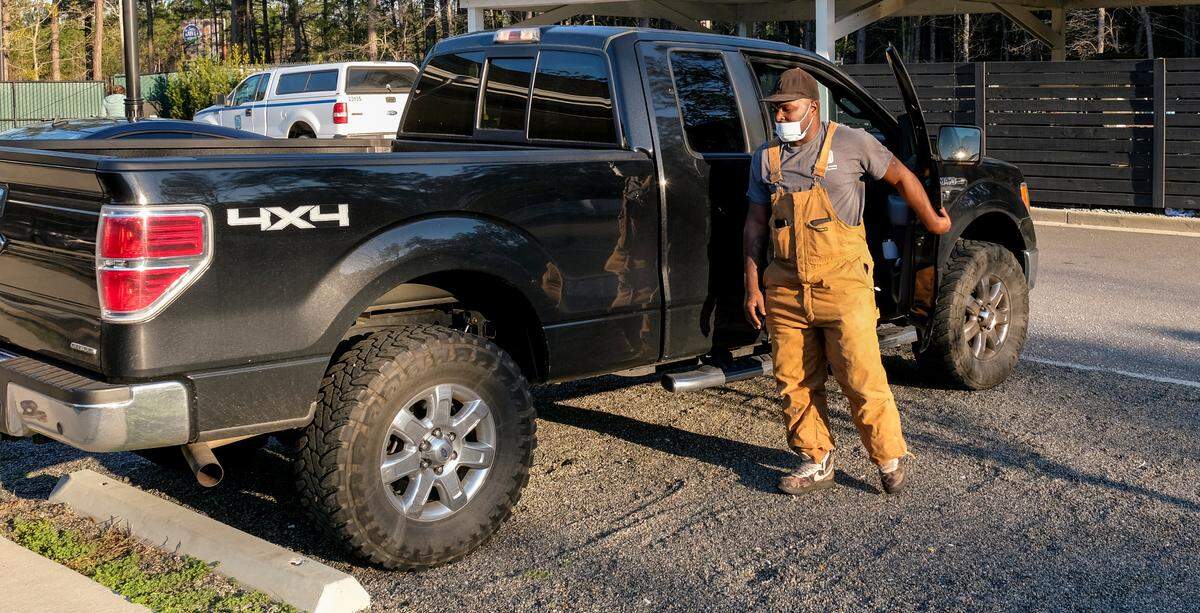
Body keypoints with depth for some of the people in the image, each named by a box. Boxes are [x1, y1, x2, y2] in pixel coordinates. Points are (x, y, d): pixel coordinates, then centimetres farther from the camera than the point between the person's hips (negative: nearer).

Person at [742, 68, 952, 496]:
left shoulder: (851, 143, -1)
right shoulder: (766, 158, 11)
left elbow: (901, 176, 12)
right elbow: (755, 224, 12)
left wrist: (932, 221, 20)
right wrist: (752, 287, 8)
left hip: (842, 284, -4)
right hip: (786, 289, 4)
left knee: (861, 378, -4)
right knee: (795, 381, 6)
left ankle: (892, 459, 13)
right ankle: (816, 463, 20)